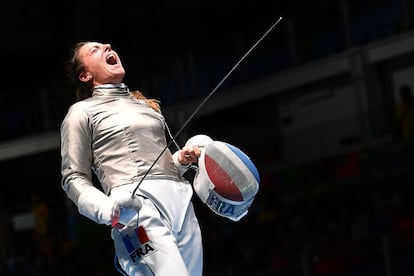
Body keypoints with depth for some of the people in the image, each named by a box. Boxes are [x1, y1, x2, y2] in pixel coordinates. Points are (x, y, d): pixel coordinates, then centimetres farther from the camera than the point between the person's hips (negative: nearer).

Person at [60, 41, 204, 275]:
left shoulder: (146, 105, 28)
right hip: (136, 205, -6)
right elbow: (74, 177, 5)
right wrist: (106, 209, -14)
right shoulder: (82, 111, 11)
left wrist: (182, 159, 10)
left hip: (181, 201, 6)